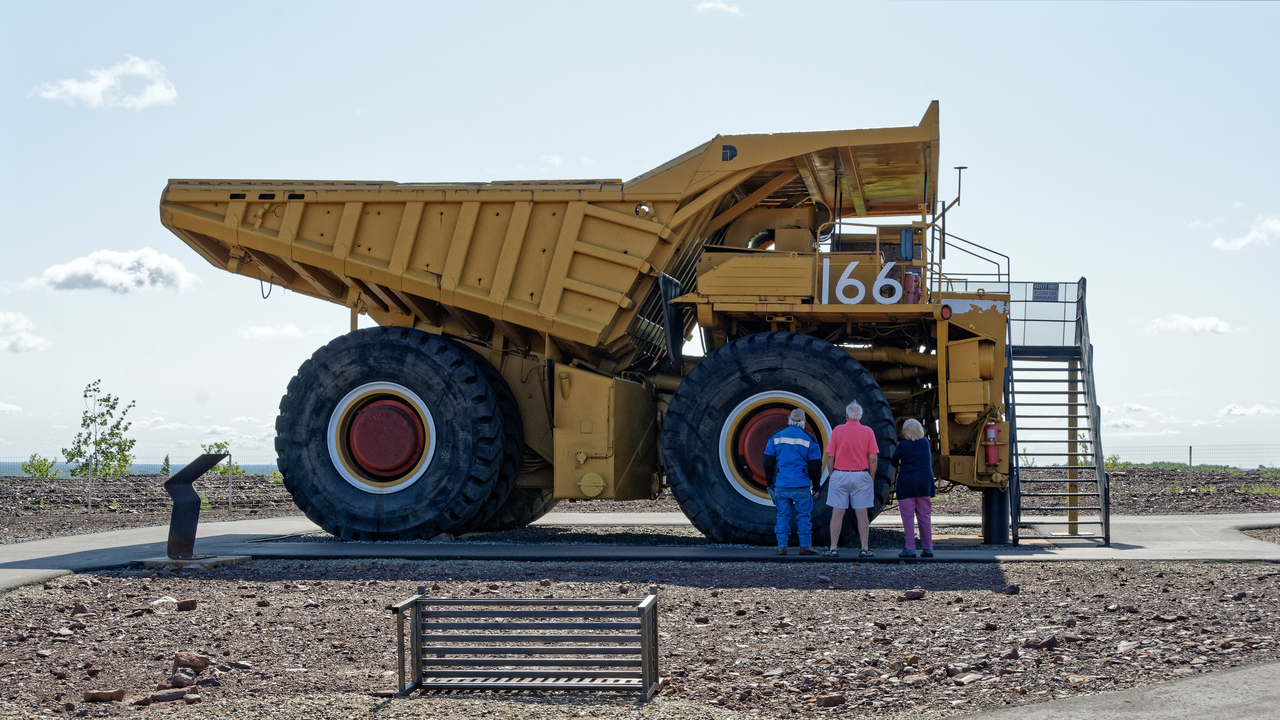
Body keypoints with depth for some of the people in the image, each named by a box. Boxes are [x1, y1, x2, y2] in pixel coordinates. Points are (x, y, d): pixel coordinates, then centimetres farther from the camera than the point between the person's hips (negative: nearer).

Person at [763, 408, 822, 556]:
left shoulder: (776, 437, 6)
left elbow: (768, 462, 10)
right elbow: (815, 465, 1)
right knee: (804, 515, 3)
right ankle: (805, 545, 2)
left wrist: (770, 482, 18)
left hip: (781, 484, 2)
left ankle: (781, 546, 4)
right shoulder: (809, 439, -1)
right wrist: (816, 486, 8)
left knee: (782, 515, 7)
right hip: (801, 485, -2)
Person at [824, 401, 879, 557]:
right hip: (861, 475, 0)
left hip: (840, 475, 0)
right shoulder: (868, 432, -1)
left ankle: (833, 548, 2)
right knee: (862, 514, 3)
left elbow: (830, 456, -3)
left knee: (837, 513, 3)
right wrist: (871, 478, 7)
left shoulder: (837, 431, -1)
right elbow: (873, 458, -3)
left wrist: (832, 475, 9)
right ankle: (865, 549, 2)